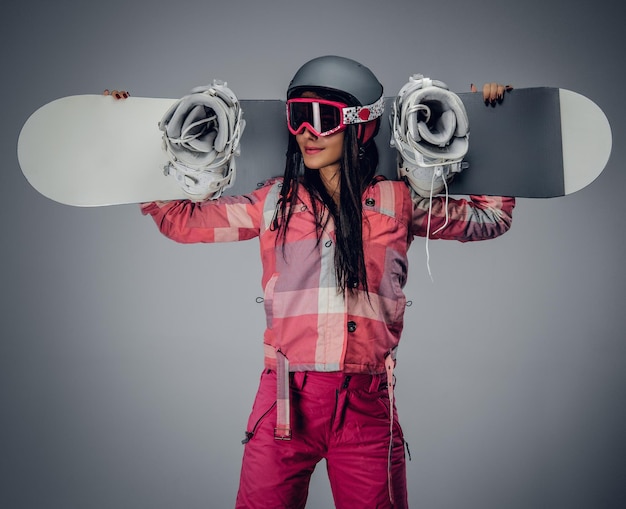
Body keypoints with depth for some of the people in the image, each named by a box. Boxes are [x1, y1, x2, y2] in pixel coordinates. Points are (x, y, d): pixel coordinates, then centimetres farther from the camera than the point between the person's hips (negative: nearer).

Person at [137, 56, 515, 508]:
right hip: (286, 399, 1)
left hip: (367, 403, 0)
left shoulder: (397, 201, 7)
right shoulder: (275, 200, 9)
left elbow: (491, 217, 19)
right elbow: (183, 220, 17)